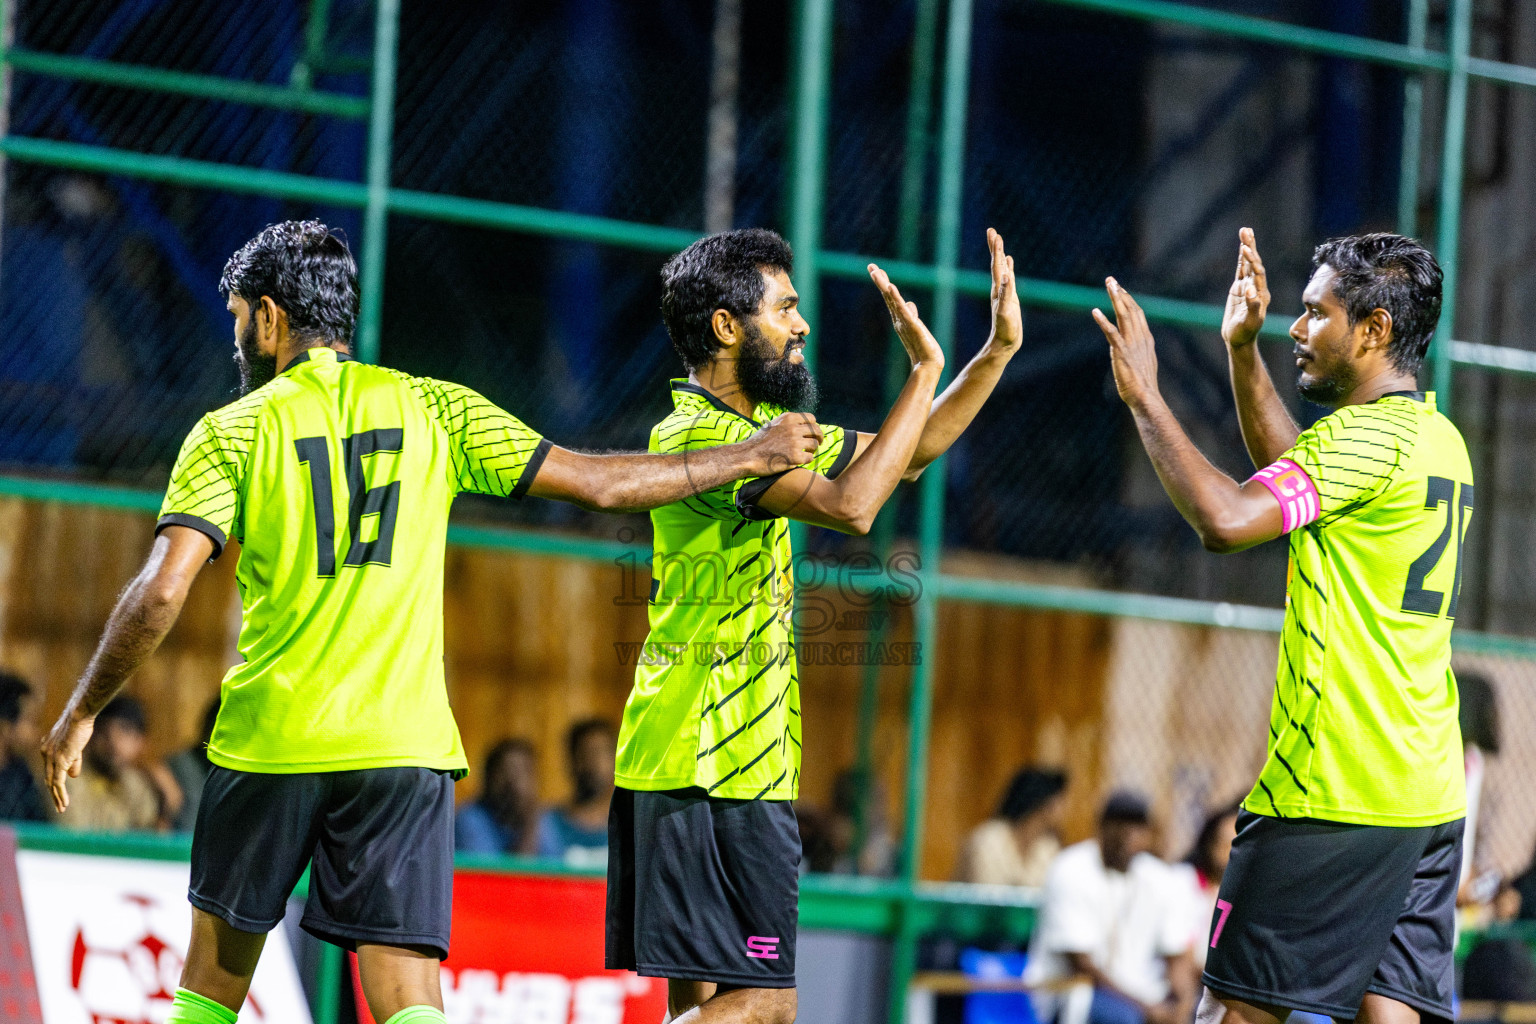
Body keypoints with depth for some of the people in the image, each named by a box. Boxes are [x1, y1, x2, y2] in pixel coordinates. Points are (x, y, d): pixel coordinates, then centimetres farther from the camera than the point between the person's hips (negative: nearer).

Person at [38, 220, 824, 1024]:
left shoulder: (231, 432, 0)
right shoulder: (433, 408, 6)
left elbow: (161, 593, -10)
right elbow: (597, 483, 6)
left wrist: (81, 713, 2)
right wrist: (747, 457, 16)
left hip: (268, 740, -1)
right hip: (402, 744, 1)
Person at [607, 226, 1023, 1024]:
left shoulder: (757, 426, 17)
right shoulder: (697, 434, -14)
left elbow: (909, 451, 26)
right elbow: (850, 505, -26)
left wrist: (998, 349, 17)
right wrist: (924, 371, -19)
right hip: (720, 769, -10)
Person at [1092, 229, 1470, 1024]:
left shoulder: (1368, 435, -13)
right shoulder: (1440, 438, 16)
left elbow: (1228, 519, -24)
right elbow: (1293, 473, 32)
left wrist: (1143, 394, -15)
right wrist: (1244, 353, 25)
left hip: (1338, 790, -9)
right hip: (1429, 794, 9)